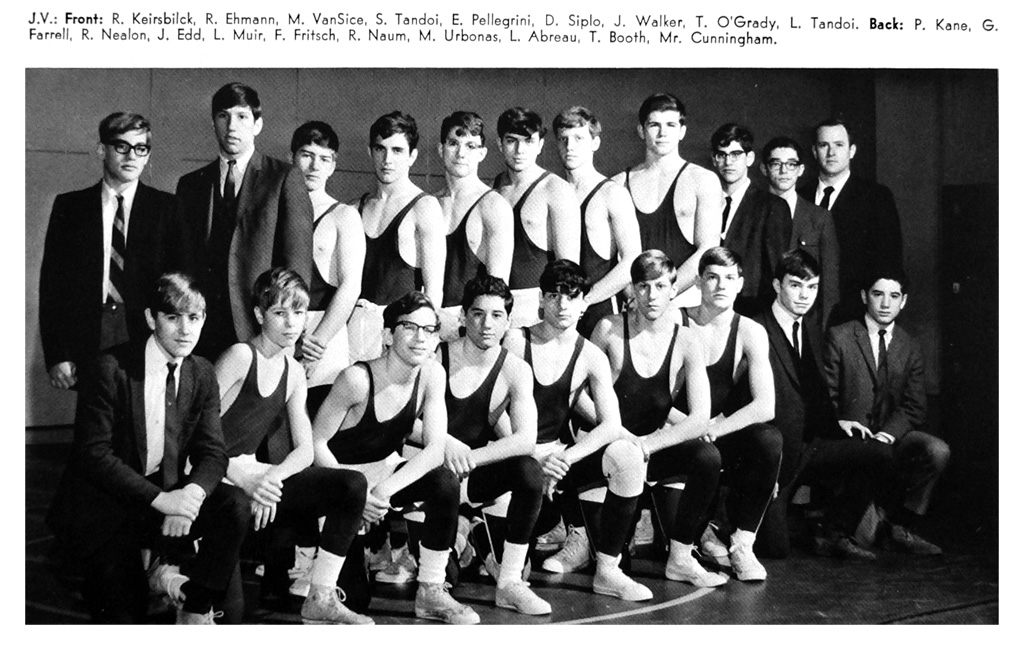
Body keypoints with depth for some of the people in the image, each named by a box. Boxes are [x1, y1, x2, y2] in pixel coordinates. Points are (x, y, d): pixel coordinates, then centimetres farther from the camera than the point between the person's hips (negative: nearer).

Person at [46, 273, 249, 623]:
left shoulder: (202, 375, 1)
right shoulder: (110, 370, -16)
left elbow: (212, 451, -1)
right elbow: (93, 454, -20)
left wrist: (192, 493, -25)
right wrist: (159, 499, -29)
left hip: (167, 493, 5)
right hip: (103, 507, -5)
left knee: (234, 504, -21)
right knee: (126, 615, -16)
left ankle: (196, 609, -7)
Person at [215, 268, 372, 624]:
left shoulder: (294, 373, 14)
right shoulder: (240, 357, -9)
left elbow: (305, 450, 8)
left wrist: (271, 477, -13)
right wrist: (244, 479, -24)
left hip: (260, 477, 7)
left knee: (353, 484, -10)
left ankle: (321, 599, -10)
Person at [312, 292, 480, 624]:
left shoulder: (432, 374, -10)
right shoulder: (358, 379, -24)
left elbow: (435, 450, -15)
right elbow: (316, 443, -18)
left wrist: (385, 489, -29)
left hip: (387, 471, 5)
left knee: (445, 484, -24)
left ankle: (431, 593, -10)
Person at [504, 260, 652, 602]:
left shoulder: (590, 357, 1)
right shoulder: (516, 342, -3)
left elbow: (611, 424, -9)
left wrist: (565, 459, -25)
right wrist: (537, 459, -20)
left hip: (561, 452, 2)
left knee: (627, 457, -27)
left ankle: (607, 571, -16)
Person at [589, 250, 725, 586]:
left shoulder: (686, 341, -4)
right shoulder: (610, 329, -5)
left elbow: (700, 418, -13)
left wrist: (646, 444, -22)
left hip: (653, 449, 1)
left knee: (708, 457, -26)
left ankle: (680, 558, -10)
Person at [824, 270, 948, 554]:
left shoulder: (911, 348, 11)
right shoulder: (839, 337, 3)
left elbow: (914, 407, 3)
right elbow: (826, 394, 1)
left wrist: (887, 434, -16)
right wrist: (839, 422, -21)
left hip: (891, 437, 3)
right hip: (850, 437, -3)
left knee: (937, 450, -25)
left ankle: (900, 527, -10)